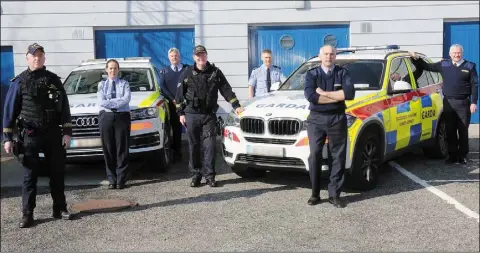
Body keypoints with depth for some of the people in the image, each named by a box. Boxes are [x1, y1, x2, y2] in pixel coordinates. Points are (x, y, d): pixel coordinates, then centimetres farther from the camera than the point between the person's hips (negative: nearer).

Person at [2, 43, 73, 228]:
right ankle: (27, 214, 8)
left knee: (57, 173, 8)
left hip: (54, 134, 2)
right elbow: (9, 110, 1)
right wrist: (7, 138, -5)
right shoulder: (19, 82, 1)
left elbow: (64, 107, 6)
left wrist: (67, 132, -2)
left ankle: (59, 209, 19)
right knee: (30, 175, 1)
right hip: (30, 135, -2)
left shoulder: (54, 80, 7)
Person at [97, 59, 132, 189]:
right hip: (106, 117, 1)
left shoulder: (124, 84, 11)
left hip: (122, 117, -1)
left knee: (122, 149, -1)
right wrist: (118, 102, -10)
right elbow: (101, 102, -3)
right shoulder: (102, 84, 13)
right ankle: (112, 179, 8)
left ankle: (121, 179, 3)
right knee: (108, 149, 1)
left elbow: (126, 99, -8)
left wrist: (109, 102, -12)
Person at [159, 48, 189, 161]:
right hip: (173, 104, 2)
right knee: (176, 128, 5)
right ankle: (177, 151, 12)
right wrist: (173, 99, -10)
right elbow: (162, 87, 4)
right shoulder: (164, 71, 15)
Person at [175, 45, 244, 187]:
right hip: (191, 115, 0)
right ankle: (195, 175, 14)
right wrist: (181, 113, 1)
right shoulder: (187, 74, 4)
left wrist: (236, 106, -5)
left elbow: (226, 90, 4)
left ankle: (210, 176, 3)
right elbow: (180, 94, 6)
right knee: (193, 146, 5)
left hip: (209, 115, 0)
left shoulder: (215, 72, 5)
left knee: (210, 146, -5)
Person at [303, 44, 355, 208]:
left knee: (338, 157, 1)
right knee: (315, 155, -2)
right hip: (316, 119, -1)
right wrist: (338, 97, -11)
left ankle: (334, 194, 9)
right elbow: (310, 96, -13)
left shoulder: (342, 73, 7)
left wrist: (324, 93, -13)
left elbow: (350, 93, -12)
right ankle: (315, 194, 8)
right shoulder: (312, 74, 5)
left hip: (337, 119, 1)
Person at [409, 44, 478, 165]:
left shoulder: (469, 66, 3)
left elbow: (474, 85, 1)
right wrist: (416, 58, 3)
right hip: (448, 103, 2)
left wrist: (473, 102, -6)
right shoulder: (444, 64, 9)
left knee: (463, 131, 2)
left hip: (463, 103, -2)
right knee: (450, 131, 5)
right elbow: (427, 66, 16)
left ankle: (462, 156, 11)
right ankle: (452, 155, 13)